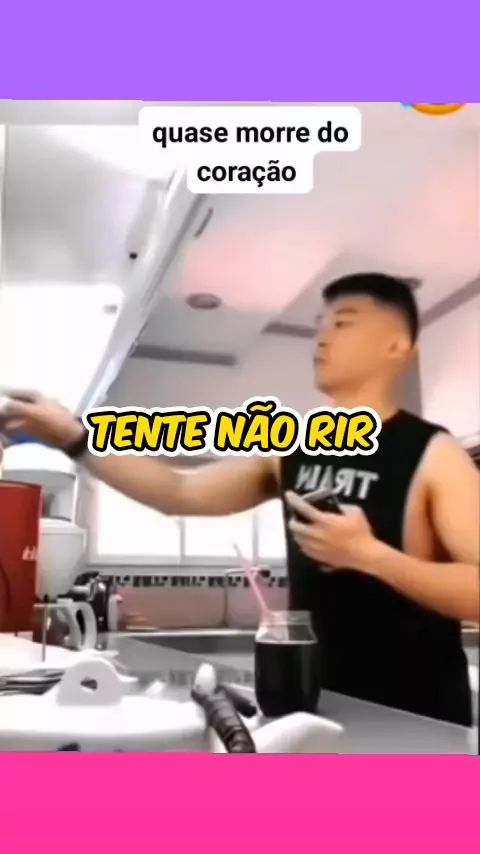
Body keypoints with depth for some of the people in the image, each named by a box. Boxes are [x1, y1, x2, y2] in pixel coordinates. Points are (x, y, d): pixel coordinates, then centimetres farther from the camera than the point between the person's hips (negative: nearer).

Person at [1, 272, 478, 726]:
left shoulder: (433, 456, -12)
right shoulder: (291, 448, 3)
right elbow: (181, 495, 0)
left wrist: (370, 554, -30)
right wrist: (75, 439, -8)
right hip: (315, 699, 5)